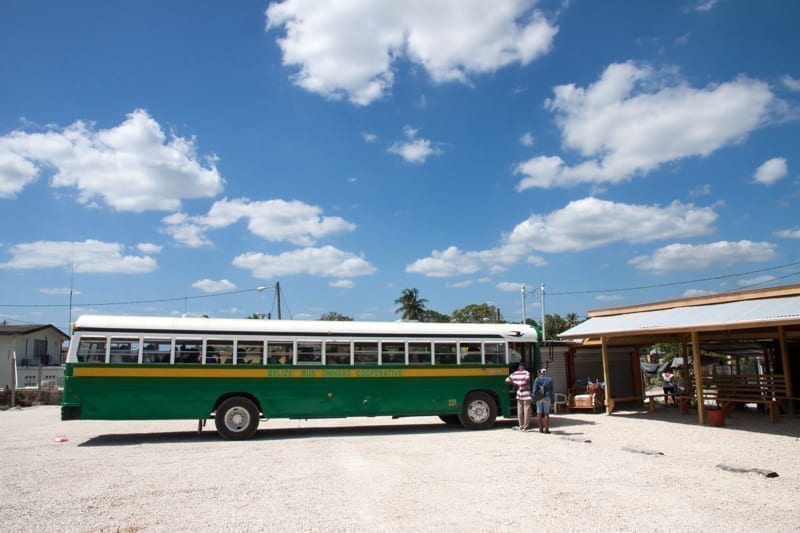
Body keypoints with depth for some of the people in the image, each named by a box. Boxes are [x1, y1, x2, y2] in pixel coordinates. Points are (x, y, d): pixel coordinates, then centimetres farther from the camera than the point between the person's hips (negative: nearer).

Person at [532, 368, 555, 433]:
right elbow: (551, 391, 0)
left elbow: (534, 390, -4)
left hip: (539, 398, 0)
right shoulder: (550, 379, 2)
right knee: (546, 414, 1)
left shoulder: (537, 380, 1)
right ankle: (546, 429, -1)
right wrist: (552, 400, 4)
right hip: (547, 398, 0)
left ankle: (541, 428, 7)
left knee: (539, 414, 5)